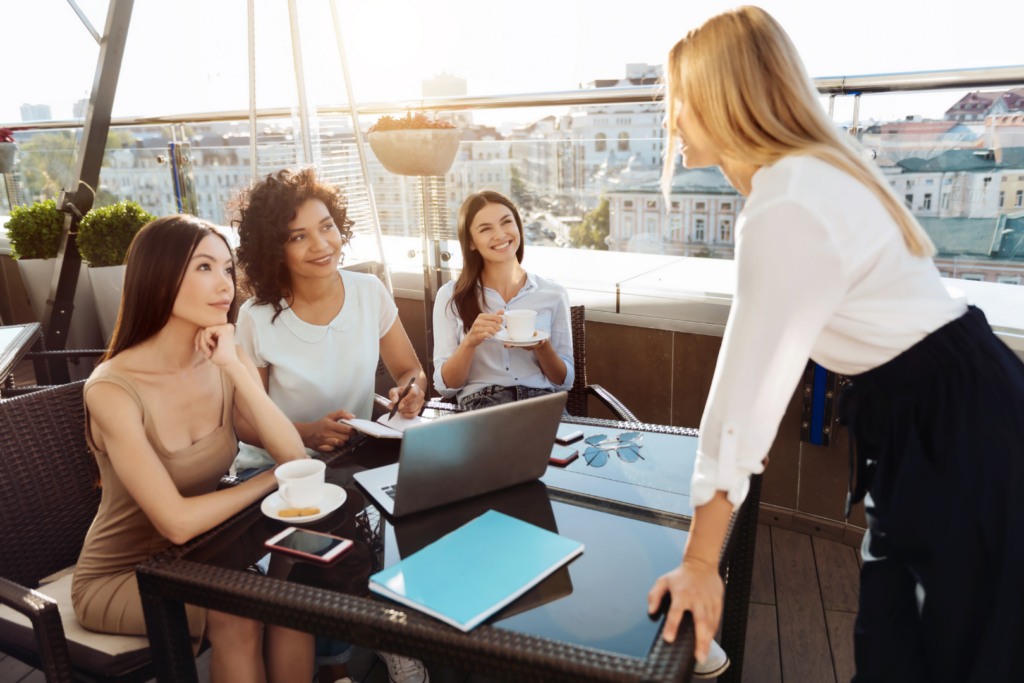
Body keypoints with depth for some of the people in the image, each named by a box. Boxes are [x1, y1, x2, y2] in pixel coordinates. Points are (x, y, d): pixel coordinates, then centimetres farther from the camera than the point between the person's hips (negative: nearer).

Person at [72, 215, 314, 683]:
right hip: (117, 578, -4)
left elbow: (296, 460, -18)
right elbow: (177, 522, -27)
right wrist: (269, 481, -16)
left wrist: (235, 369, -25)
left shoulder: (227, 363, -7)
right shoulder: (113, 389, -24)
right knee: (236, 617, -26)